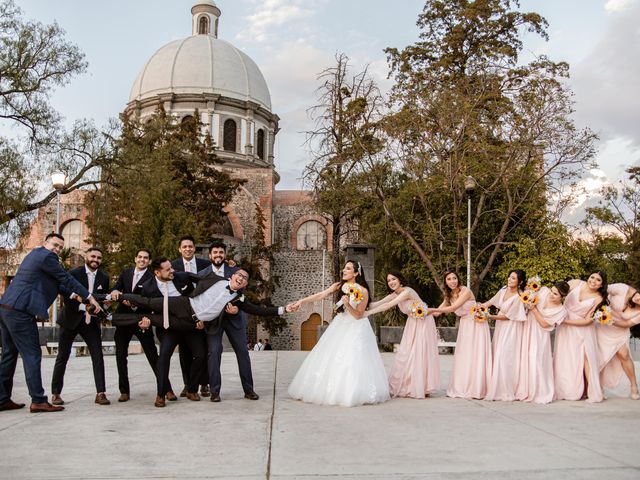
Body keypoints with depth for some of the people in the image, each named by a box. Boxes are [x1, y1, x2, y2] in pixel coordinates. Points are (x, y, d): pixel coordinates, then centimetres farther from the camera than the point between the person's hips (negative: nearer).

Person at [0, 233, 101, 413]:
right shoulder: (46, 256, -9)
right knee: (32, 354, -7)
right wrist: (89, 297, -1)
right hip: (19, 312, -10)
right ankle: (38, 401, -6)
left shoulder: (36, 254, 21)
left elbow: (54, 282, 26)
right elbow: (66, 279, -7)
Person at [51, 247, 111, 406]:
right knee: (62, 356, 5)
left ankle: (100, 393, -1)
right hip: (71, 320, -3)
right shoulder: (74, 273, -5)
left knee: (98, 356, -4)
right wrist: (74, 294, -33)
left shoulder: (104, 278, 6)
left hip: (91, 321, 3)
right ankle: (56, 393, 16)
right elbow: (62, 289, -17)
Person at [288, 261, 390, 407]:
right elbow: (320, 296, -9)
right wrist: (302, 301, -18)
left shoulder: (363, 291, -14)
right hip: (340, 326, 5)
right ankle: (332, 391, 13)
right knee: (331, 358, 3)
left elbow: (358, 315, -13)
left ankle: (352, 393, 4)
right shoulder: (339, 286, -3)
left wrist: (348, 304, -29)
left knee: (353, 360, -8)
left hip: (356, 328, -5)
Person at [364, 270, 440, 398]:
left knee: (420, 353, -5)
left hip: (423, 323, -8)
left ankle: (421, 388, 4)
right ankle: (408, 387, 14)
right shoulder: (395, 294, 0)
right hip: (412, 324, 8)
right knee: (406, 354, 5)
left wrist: (369, 312, -32)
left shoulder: (407, 291, -24)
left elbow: (389, 305, -31)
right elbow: (377, 303, -10)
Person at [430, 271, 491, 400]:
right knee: (462, 356, 6)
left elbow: (453, 308, -24)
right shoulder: (449, 295, 6)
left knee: (476, 355, -5)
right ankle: (462, 389, 14)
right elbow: (438, 311, 4)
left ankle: (477, 389, 1)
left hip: (476, 324, -7)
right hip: (464, 326, 7)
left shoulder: (465, 291, -16)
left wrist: (432, 309, -25)